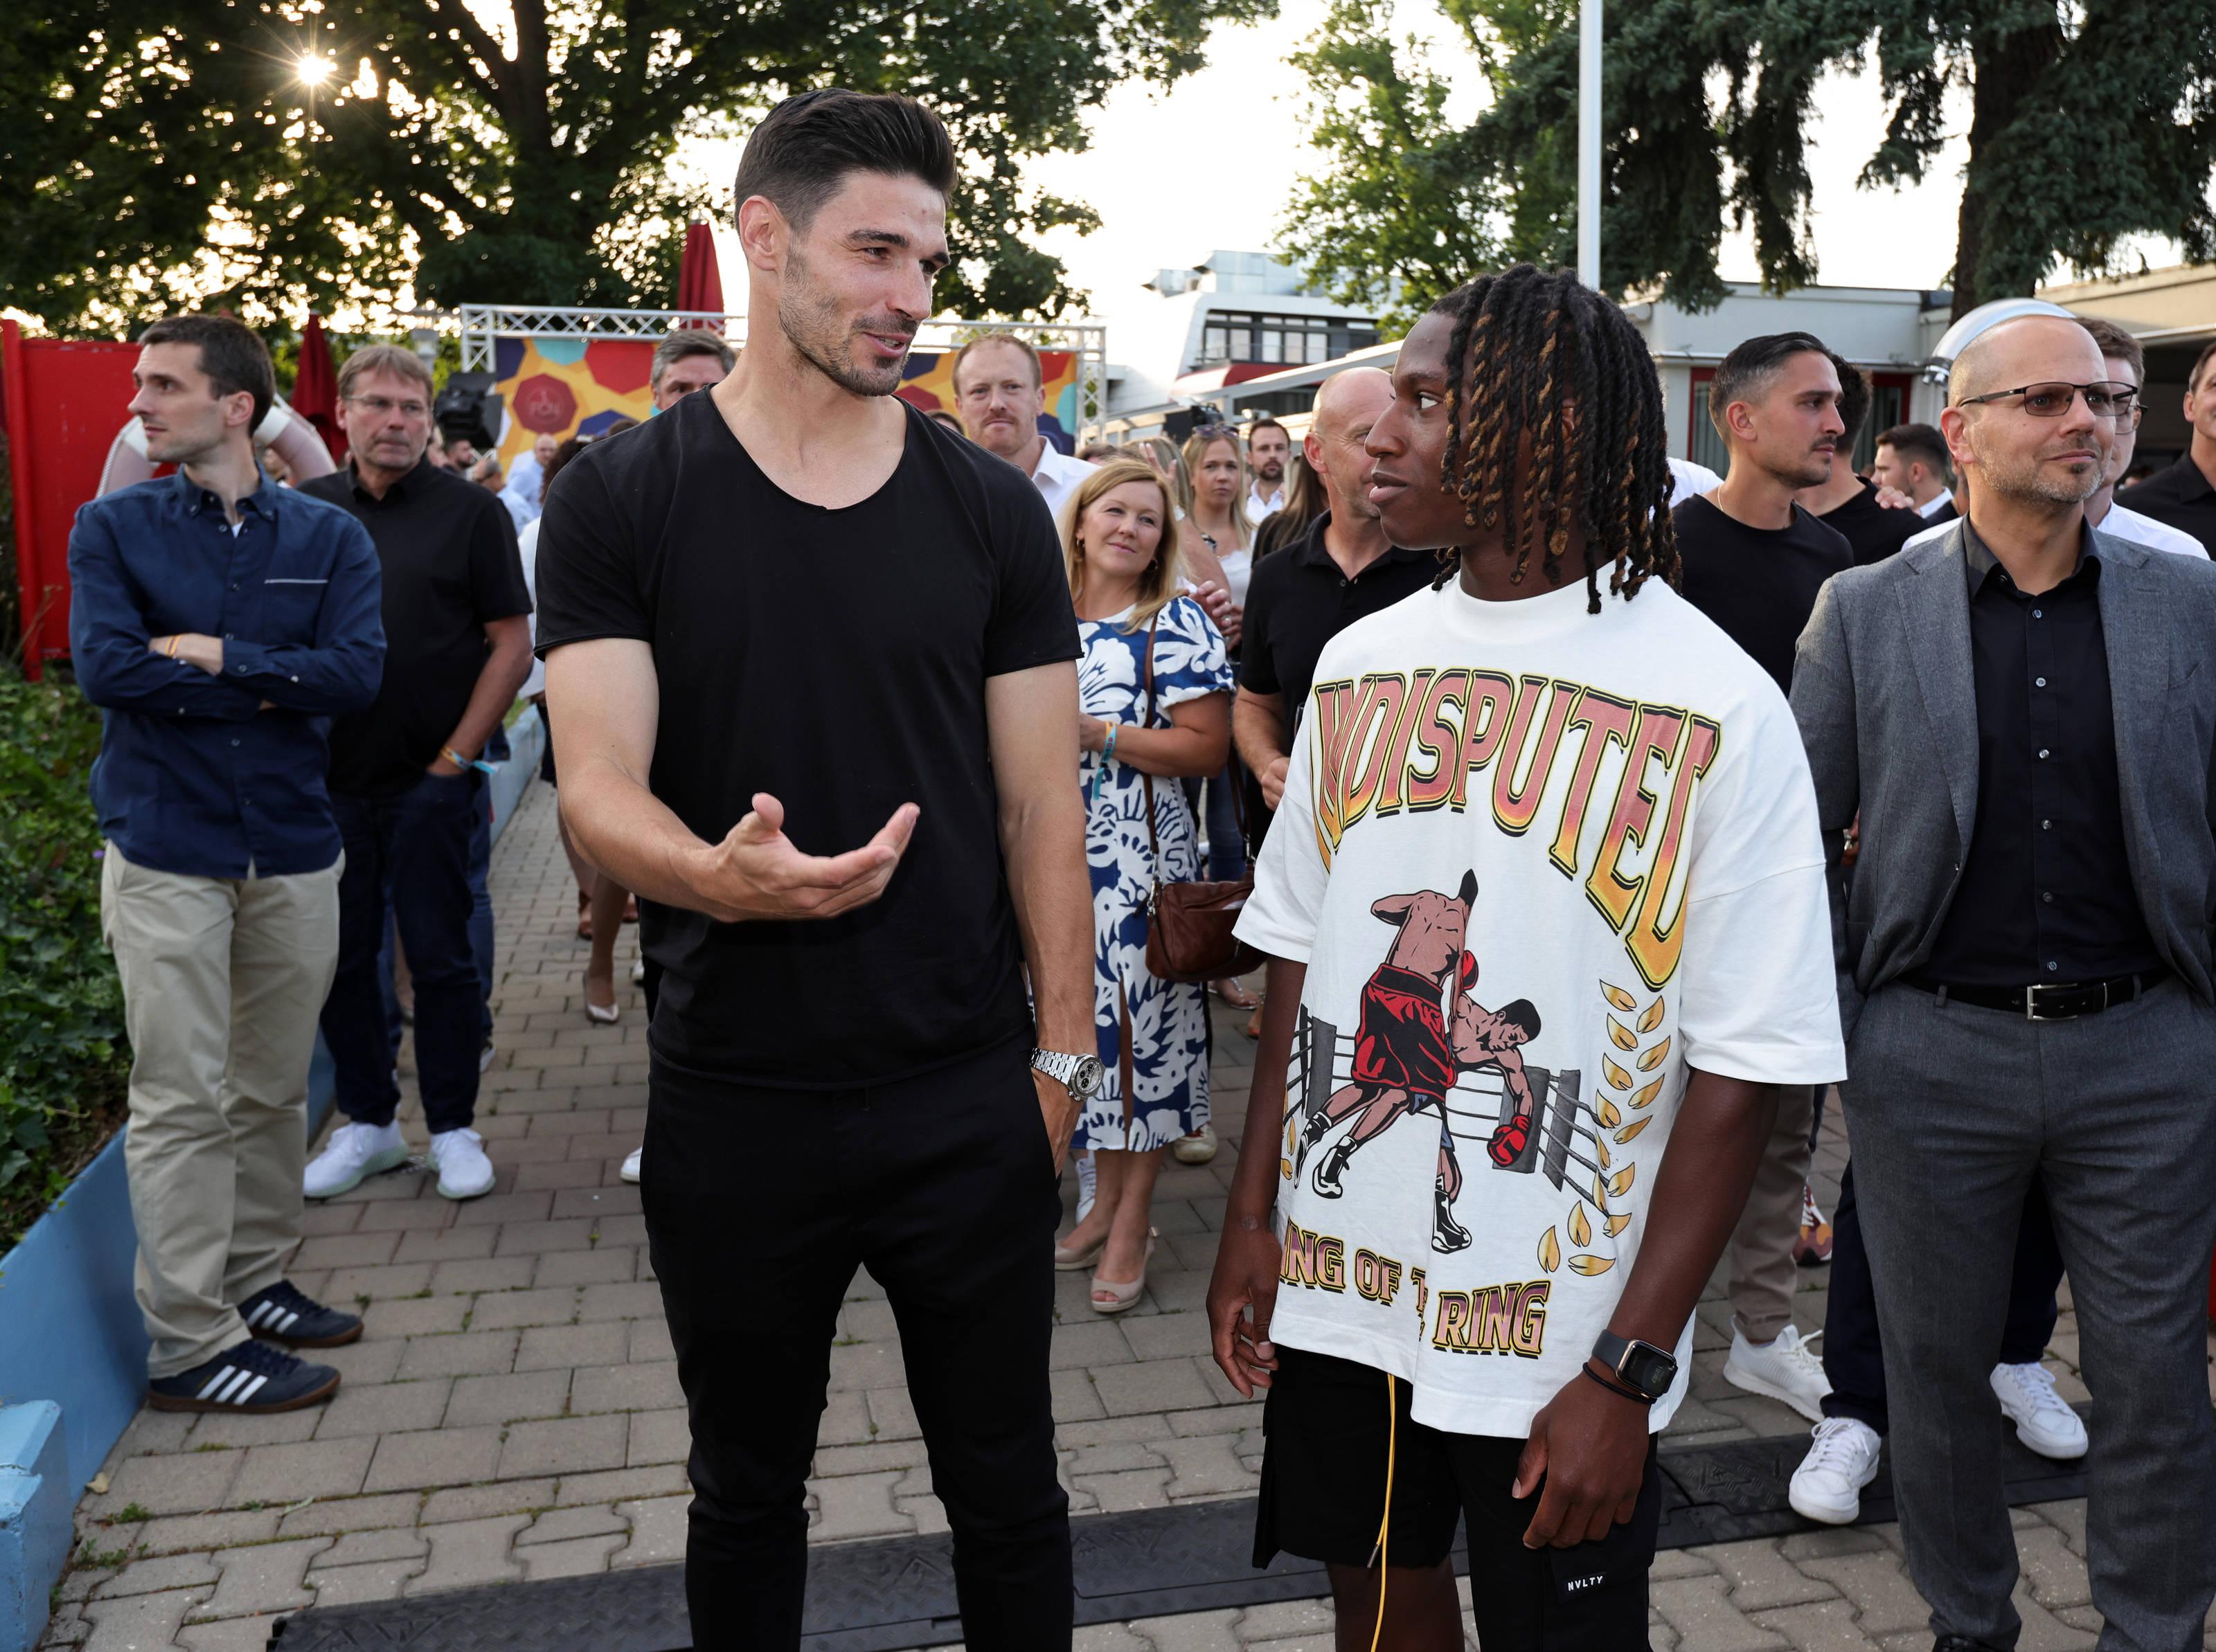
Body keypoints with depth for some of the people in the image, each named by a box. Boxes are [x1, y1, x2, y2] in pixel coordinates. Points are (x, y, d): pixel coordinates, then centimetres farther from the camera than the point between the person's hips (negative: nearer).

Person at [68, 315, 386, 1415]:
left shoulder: (328, 536, 4)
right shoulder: (112, 529, 3)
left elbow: (357, 672, -9)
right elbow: (104, 666, -12)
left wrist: (215, 656, -11)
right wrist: (275, 687, -10)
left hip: (295, 849, 2)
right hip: (166, 853, -2)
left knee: (274, 1092, 12)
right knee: (183, 1101, 0)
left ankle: (256, 1284, 29)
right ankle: (188, 1344, 9)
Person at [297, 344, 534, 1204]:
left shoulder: (470, 512, -1)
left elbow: (512, 644, -3)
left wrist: (456, 755, -8)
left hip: (429, 778, -3)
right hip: (328, 777, 4)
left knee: (439, 955, 2)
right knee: (340, 957, 9)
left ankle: (453, 1128, 15)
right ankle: (368, 1123, 24)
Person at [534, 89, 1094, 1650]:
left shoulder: (993, 510, 1)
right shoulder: (621, 501, -3)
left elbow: (1042, 802, 2)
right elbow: (600, 788, -10)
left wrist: (1063, 1049, -2)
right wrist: (718, 874, -31)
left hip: (968, 1096, 1)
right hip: (733, 1100, 0)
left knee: (1006, 1483, 15)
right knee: (747, 1489, 20)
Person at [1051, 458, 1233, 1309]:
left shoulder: (1177, 626, -6)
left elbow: (1208, 747, -13)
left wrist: (1099, 733, -17)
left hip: (1140, 859, -5)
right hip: (1061, 858, 5)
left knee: (1139, 1026, 0)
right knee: (1086, 1022, 12)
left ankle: (1132, 1220, 15)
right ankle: (1103, 1200, 27)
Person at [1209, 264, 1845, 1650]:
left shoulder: (1720, 709, -14)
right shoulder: (1360, 664, 2)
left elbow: (1742, 1070, -13)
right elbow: (1300, 954, 8)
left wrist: (1630, 1371, -14)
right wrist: (1254, 1215, 6)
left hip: (1560, 1331, -4)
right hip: (1335, 1284, 5)